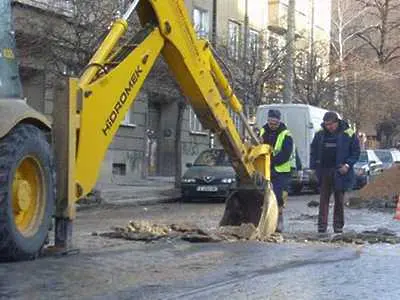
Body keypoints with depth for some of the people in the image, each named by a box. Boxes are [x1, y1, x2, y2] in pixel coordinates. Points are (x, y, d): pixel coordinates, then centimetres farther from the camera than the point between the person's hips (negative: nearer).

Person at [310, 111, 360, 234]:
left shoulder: (348, 134, -5)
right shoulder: (320, 134, 4)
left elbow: (356, 151, 0)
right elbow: (313, 150, 13)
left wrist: (348, 164, -12)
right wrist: (314, 166, 3)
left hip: (340, 172, -2)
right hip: (324, 171, 2)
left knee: (339, 198, 5)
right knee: (324, 198, 2)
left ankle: (338, 225, 13)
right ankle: (322, 224, 3)